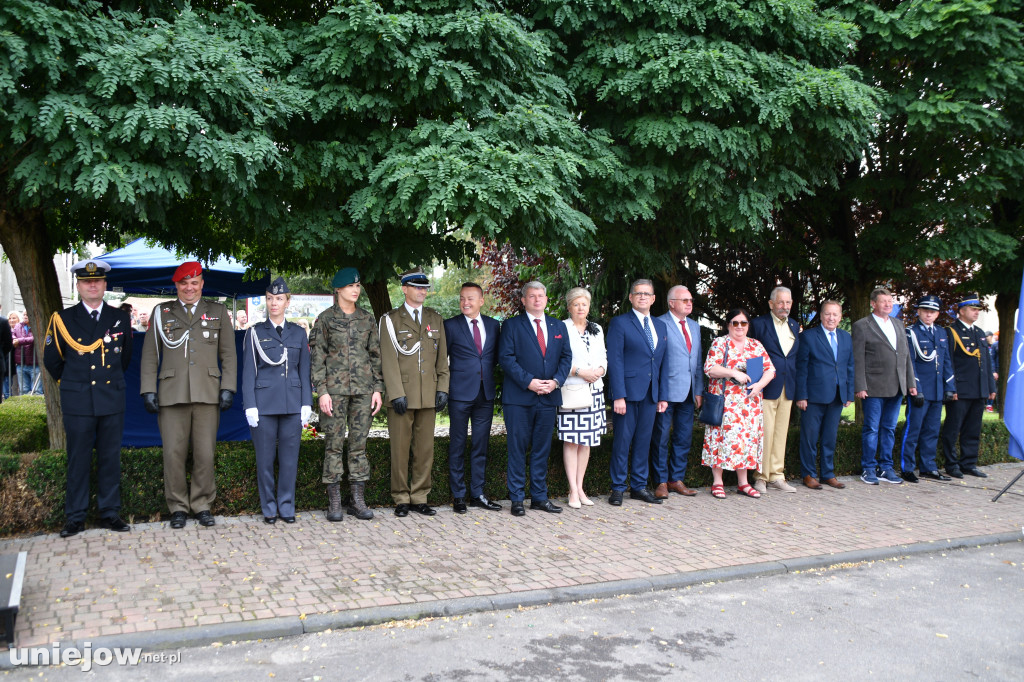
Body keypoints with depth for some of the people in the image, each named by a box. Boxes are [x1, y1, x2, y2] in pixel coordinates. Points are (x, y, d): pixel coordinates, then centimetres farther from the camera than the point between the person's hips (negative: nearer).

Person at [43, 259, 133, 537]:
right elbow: (52, 360, 11)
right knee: (78, 460, 3)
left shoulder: (120, 318, 6)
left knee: (111, 458, 7)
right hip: (77, 402, -2)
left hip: (112, 400, 2)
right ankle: (74, 517, 12)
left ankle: (110, 513, 15)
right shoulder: (63, 319, 1)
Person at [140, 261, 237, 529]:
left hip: (207, 395, 0)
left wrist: (228, 388, 1)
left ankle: (202, 505, 16)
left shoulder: (218, 312, 12)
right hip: (172, 395, 0)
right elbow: (149, 356, 11)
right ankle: (178, 507, 14)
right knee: (173, 454, 0)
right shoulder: (161, 313, 12)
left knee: (205, 454, 2)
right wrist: (148, 390, 3)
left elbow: (228, 355, 10)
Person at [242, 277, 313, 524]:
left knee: (290, 457, 4)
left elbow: (304, 371, 10)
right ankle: (269, 508, 16)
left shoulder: (298, 333, 10)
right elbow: (248, 373, 1)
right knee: (265, 459, 3)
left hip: (292, 404, 2)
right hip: (264, 404, -1)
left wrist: (306, 404, 3)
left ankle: (287, 507, 15)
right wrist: (250, 407, -6)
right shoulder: (255, 333, 5)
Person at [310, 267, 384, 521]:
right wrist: (322, 391, -9)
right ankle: (334, 502, 6)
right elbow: (317, 357, -1)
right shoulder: (325, 318, 2)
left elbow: (375, 355, 12)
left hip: (363, 389, 3)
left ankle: (358, 500, 11)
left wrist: (378, 389, 4)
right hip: (335, 388, -3)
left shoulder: (367, 319, 11)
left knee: (359, 443, 4)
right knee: (334, 443, -1)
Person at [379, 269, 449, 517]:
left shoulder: (435, 319, 14)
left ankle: (419, 498, 15)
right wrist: (396, 394, -12)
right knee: (400, 449, 1)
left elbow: (442, 357, 14)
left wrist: (442, 388, 4)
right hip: (402, 395, -4)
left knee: (425, 449, 6)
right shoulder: (391, 319, 1)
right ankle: (401, 499, 12)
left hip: (428, 395, 4)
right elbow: (389, 360, -5)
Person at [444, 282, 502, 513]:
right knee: (457, 445, 3)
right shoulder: (451, 325, -1)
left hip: (485, 393, 3)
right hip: (460, 393, -3)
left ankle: (477, 494, 18)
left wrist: (488, 374, 7)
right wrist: (446, 384, 0)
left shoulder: (493, 325, 9)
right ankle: (458, 495, 12)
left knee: (481, 445, 9)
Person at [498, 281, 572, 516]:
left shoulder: (558, 326, 14)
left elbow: (566, 357, 11)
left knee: (542, 449, 10)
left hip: (548, 398, 4)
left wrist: (556, 381, -7)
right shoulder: (512, 325, 1)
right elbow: (506, 358, -7)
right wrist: (528, 382, -16)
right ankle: (517, 498, 9)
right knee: (518, 448, 0)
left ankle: (539, 497, 20)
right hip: (519, 398, -4)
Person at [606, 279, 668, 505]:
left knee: (644, 441, 10)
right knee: (622, 441, 0)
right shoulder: (619, 323, -2)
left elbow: (662, 364, 16)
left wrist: (662, 395, 10)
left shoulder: (661, 327, 16)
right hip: (627, 392, -5)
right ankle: (617, 488, 11)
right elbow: (615, 361, -9)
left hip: (650, 393, 5)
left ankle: (639, 486, 21)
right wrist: (618, 395, -15)